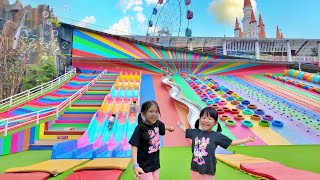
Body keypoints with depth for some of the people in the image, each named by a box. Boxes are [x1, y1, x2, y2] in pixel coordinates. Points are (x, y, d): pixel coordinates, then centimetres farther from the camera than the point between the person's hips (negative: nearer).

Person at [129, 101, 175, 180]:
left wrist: (169, 128, 41)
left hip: (155, 164, 6)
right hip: (144, 166, -6)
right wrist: (135, 165, -37)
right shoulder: (140, 129, -22)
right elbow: (134, 147, -26)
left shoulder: (157, 123, -5)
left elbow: (163, 126, 19)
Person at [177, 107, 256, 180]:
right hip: (195, 168, 3)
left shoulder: (216, 135, -7)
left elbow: (232, 142, -1)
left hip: (208, 170, -3)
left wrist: (247, 139, -1)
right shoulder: (195, 132, 0)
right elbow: (185, 130, 19)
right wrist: (179, 124, 30)